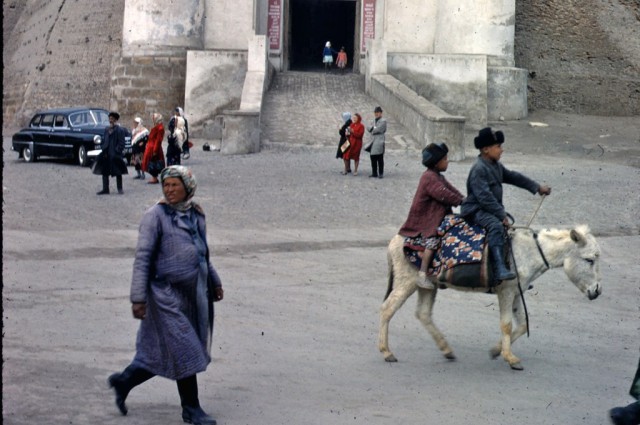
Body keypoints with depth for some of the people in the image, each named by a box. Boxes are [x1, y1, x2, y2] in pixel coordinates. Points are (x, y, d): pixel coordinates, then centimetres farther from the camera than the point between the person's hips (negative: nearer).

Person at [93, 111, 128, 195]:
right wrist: (103, 150, 3)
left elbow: (121, 143, -10)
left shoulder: (120, 130, -7)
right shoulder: (107, 129, 11)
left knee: (118, 172, 3)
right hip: (106, 155, 6)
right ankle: (105, 189, 13)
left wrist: (117, 151, -16)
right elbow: (103, 140, 15)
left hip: (115, 155, -6)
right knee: (104, 172, 7)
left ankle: (120, 189, 13)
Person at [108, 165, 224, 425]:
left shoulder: (196, 214, 10)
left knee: (161, 353, 12)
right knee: (184, 350, -3)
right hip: (168, 294, -7)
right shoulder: (156, 216, -10)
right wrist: (138, 298, -17)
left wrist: (214, 282, 25)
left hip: (194, 294, 7)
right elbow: (142, 258, -12)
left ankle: (124, 381, 30)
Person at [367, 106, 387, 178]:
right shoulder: (374, 121, 20)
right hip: (373, 141, 7)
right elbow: (369, 128, 9)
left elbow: (378, 130, -14)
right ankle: (374, 173, 13)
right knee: (373, 158, 6)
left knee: (380, 158, -6)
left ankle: (381, 173, -3)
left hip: (379, 141, -7)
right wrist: (374, 127, -9)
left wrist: (373, 129, 1)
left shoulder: (383, 121, -5)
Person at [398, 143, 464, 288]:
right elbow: (443, 194, -24)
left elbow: (450, 189, 12)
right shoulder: (429, 177, -17)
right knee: (433, 239, -25)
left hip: (438, 216, 11)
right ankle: (423, 273, -25)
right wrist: (460, 201, -17)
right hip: (425, 220, -11)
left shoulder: (438, 177, 17)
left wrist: (462, 198, -3)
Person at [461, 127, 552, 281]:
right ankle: (499, 268, -45)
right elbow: (484, 197, -24)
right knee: (496, 226, -34)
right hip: (476, 210, -11)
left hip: (492, 209, 11)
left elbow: (513, 177, 22)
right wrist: (501, 215, -24)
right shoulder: (479, 169, -18)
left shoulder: (496, 166, 12)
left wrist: (537, 187, 21)